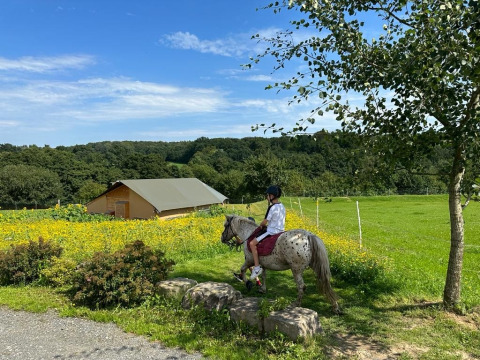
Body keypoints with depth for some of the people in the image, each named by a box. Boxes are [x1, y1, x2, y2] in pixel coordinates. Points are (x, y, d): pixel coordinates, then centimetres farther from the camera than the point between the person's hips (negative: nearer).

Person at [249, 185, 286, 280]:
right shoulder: (282, 206, 9)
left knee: (252, 243, -13)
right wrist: (267, 225, 15)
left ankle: (257, 267, -14)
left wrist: (260, 225, 8)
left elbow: (264, 222, -13)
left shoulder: (272, 207, -18)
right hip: (280, 231, 10)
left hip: (272, 233, -10)